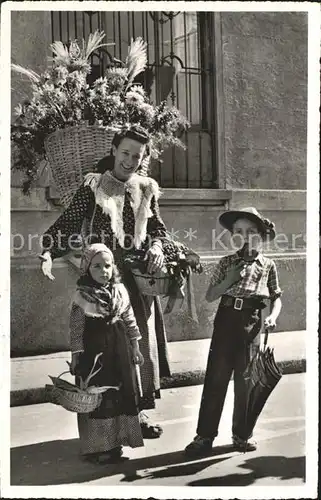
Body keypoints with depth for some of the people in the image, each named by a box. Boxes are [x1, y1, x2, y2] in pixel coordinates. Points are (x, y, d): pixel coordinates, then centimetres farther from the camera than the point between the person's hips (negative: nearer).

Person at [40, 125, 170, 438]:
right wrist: (48, 252, -21)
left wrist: (156, 245, -2)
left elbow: (157, 226, 20)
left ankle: (138, 409, 18)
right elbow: (68, 223, -6)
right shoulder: (93, 186, 2)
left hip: (139, 275, 4)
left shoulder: (147, 189, 13)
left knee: (143, 339, 5)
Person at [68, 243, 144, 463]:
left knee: (122, 393, 10)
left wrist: (135, 347, 10)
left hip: (119, 350, 5)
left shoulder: (120, 290, 3)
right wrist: (75, 356, -8)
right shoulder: (82, 296, -8)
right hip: (94, 350, -4)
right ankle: (97, 446, 13)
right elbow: (76, 329, -7)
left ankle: (115, 441, 26)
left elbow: (130, 321, 10)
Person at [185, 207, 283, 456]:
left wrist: (273, 316, -7)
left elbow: (277, 297, 10)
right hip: (226, 320, 0)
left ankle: (242, 434, 22)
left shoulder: (268, 265, 5)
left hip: (251, 323, 0)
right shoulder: (227, 262, 5)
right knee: (216, 377, 2)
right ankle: (205, 435, 10)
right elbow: (210, 296, 4)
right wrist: (228, 280, -10)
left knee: (245, 380, 7)